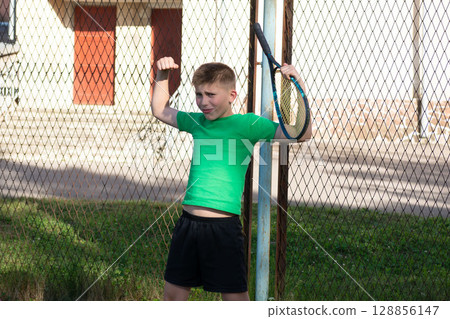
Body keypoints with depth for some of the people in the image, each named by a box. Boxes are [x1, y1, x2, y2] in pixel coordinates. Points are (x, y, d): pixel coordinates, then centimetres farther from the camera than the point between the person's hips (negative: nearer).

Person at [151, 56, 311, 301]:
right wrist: (162, 76, 20)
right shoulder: (198, 122, 12)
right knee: (173, 293, 13)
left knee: (235, 298, 0)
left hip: (223, 226, -6)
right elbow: (160, 110, 30)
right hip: (188, 222, 6)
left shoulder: (246, 124, -5)